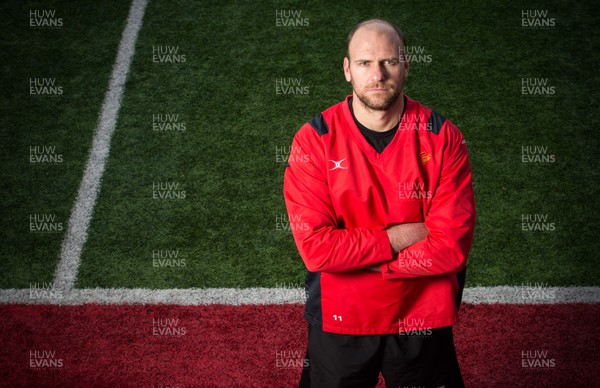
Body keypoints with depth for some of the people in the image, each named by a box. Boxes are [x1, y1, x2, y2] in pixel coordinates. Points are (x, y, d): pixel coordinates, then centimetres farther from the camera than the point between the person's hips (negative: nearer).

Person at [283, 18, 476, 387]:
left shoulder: (443, 138, -10)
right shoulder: (314, 139, -12)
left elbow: (452, 246, -16)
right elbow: (316, 246, -19)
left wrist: (355, 257, -18)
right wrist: (401, 236, -19)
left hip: (424, 319, 0)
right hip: (338, 319, 0)